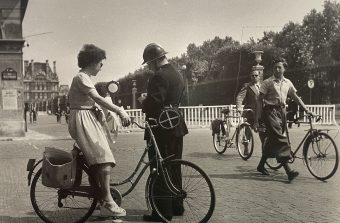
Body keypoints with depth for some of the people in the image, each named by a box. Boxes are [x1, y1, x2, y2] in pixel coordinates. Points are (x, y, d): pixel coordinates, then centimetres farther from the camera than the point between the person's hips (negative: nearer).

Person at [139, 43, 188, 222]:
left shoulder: (159, 77, -17)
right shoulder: (177, 75, 14)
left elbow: (153, 104, -25)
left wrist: (143, 101, -4)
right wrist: (148, 100, 17)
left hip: (161, 130, -10)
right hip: (176, 127, 10)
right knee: (174, 168, 16)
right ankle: (176, 206, 25)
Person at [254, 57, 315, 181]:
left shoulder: (287, 83, 12)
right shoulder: (267, 82, -4)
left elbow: (295, 97, 19)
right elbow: (259, 101, -5)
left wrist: (306, 110, 10)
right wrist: (256, 120, -9)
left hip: (281, 111, 6)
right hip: (270, 111, -6)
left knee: (272, 140, 12)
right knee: (280, 139, -15)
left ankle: (261, 165, 30)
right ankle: (289, 171, -21)